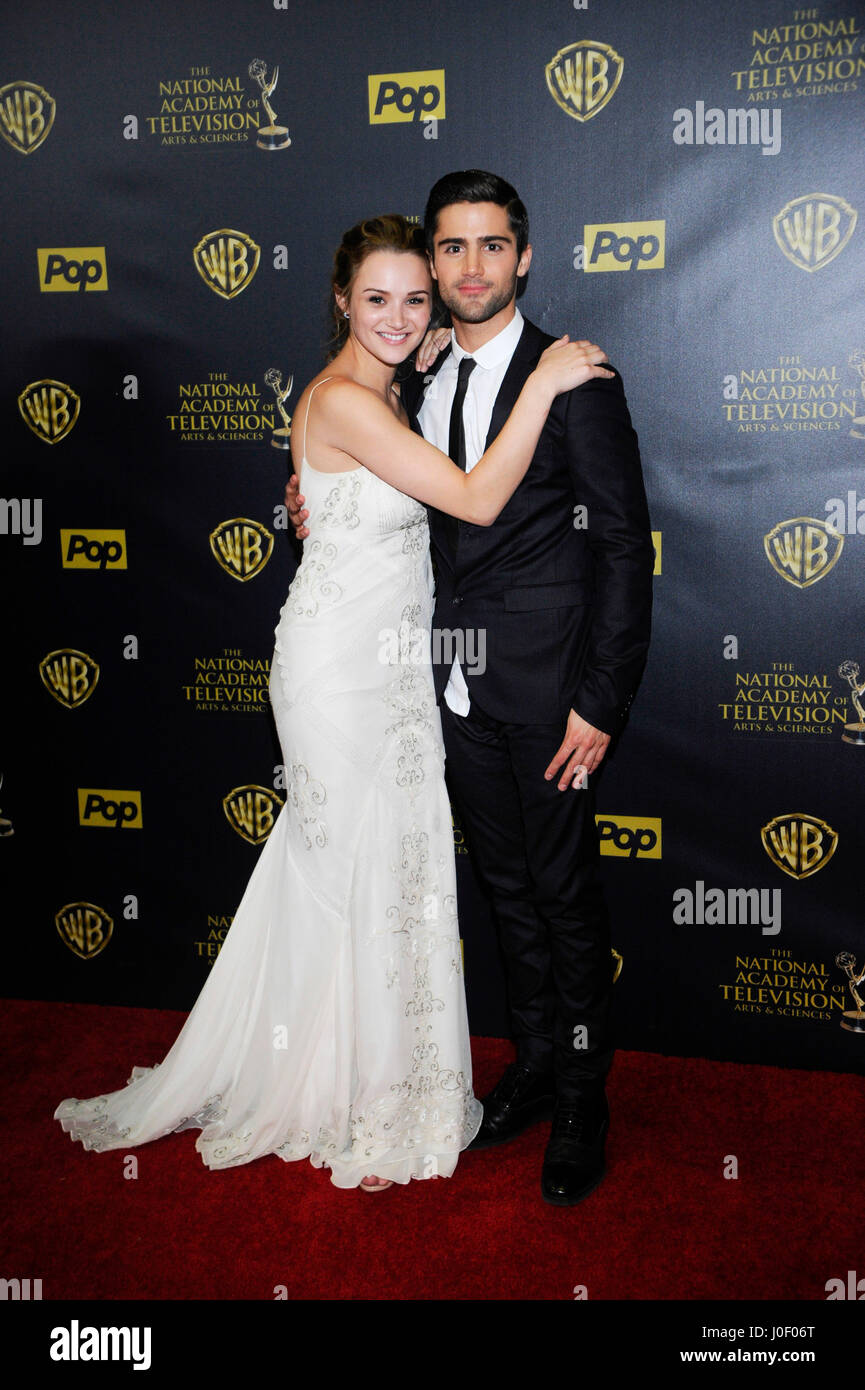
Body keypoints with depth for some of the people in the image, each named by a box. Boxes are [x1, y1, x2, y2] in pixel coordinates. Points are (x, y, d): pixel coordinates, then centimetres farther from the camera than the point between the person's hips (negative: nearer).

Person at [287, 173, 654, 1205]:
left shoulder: (574, 380, -8)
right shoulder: (417, 387, 10)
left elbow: (624, 547, -10)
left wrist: (602, 700, -15)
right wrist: (325, 515, 1)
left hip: (545, 687, -5)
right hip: (456, 684, 5)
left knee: (564, 889, 5)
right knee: (506, 884, 16)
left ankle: (582, 1099, 22)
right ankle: (534, 1062, 33)